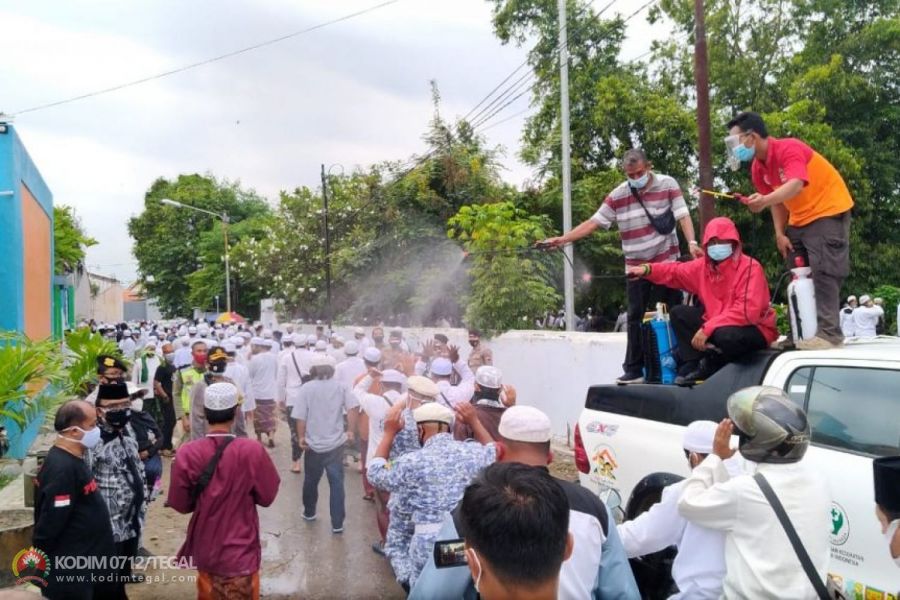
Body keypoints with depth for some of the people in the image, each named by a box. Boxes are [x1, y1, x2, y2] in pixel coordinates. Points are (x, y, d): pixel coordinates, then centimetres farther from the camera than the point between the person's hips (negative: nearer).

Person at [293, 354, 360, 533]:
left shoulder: (306, 388, -4)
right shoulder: (341, 387, -2)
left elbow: (301, 417, -7)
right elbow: (353, 407, -15)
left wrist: (301, 437, 4)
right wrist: (351, 431, -7)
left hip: (313, 444, 0)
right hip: (335, 444, 0)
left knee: (311, 480, 20)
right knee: (337, 483, 3)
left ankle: (309, 512, 38)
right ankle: (337, 523, 2)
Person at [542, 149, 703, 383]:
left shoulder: (668, 184, -3)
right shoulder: (618, 195, 0)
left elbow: (683, 215, -8)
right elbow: (593, 222, -2)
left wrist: (692, 243, -24)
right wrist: (562, 239, -11)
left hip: (666, 262, -2)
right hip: (636, 266, 2)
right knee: (636, 318, 3)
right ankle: (634, 370, 7)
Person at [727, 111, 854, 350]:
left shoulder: (789, 148, -23)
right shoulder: (757, 167, 1)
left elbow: (796, 184, -41)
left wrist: (764, 200, -57)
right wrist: (780, 234, -2)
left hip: (828, 211, -9)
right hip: (799, 219, 9)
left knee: (823, 271, -17)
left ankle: (829, 333, -18)